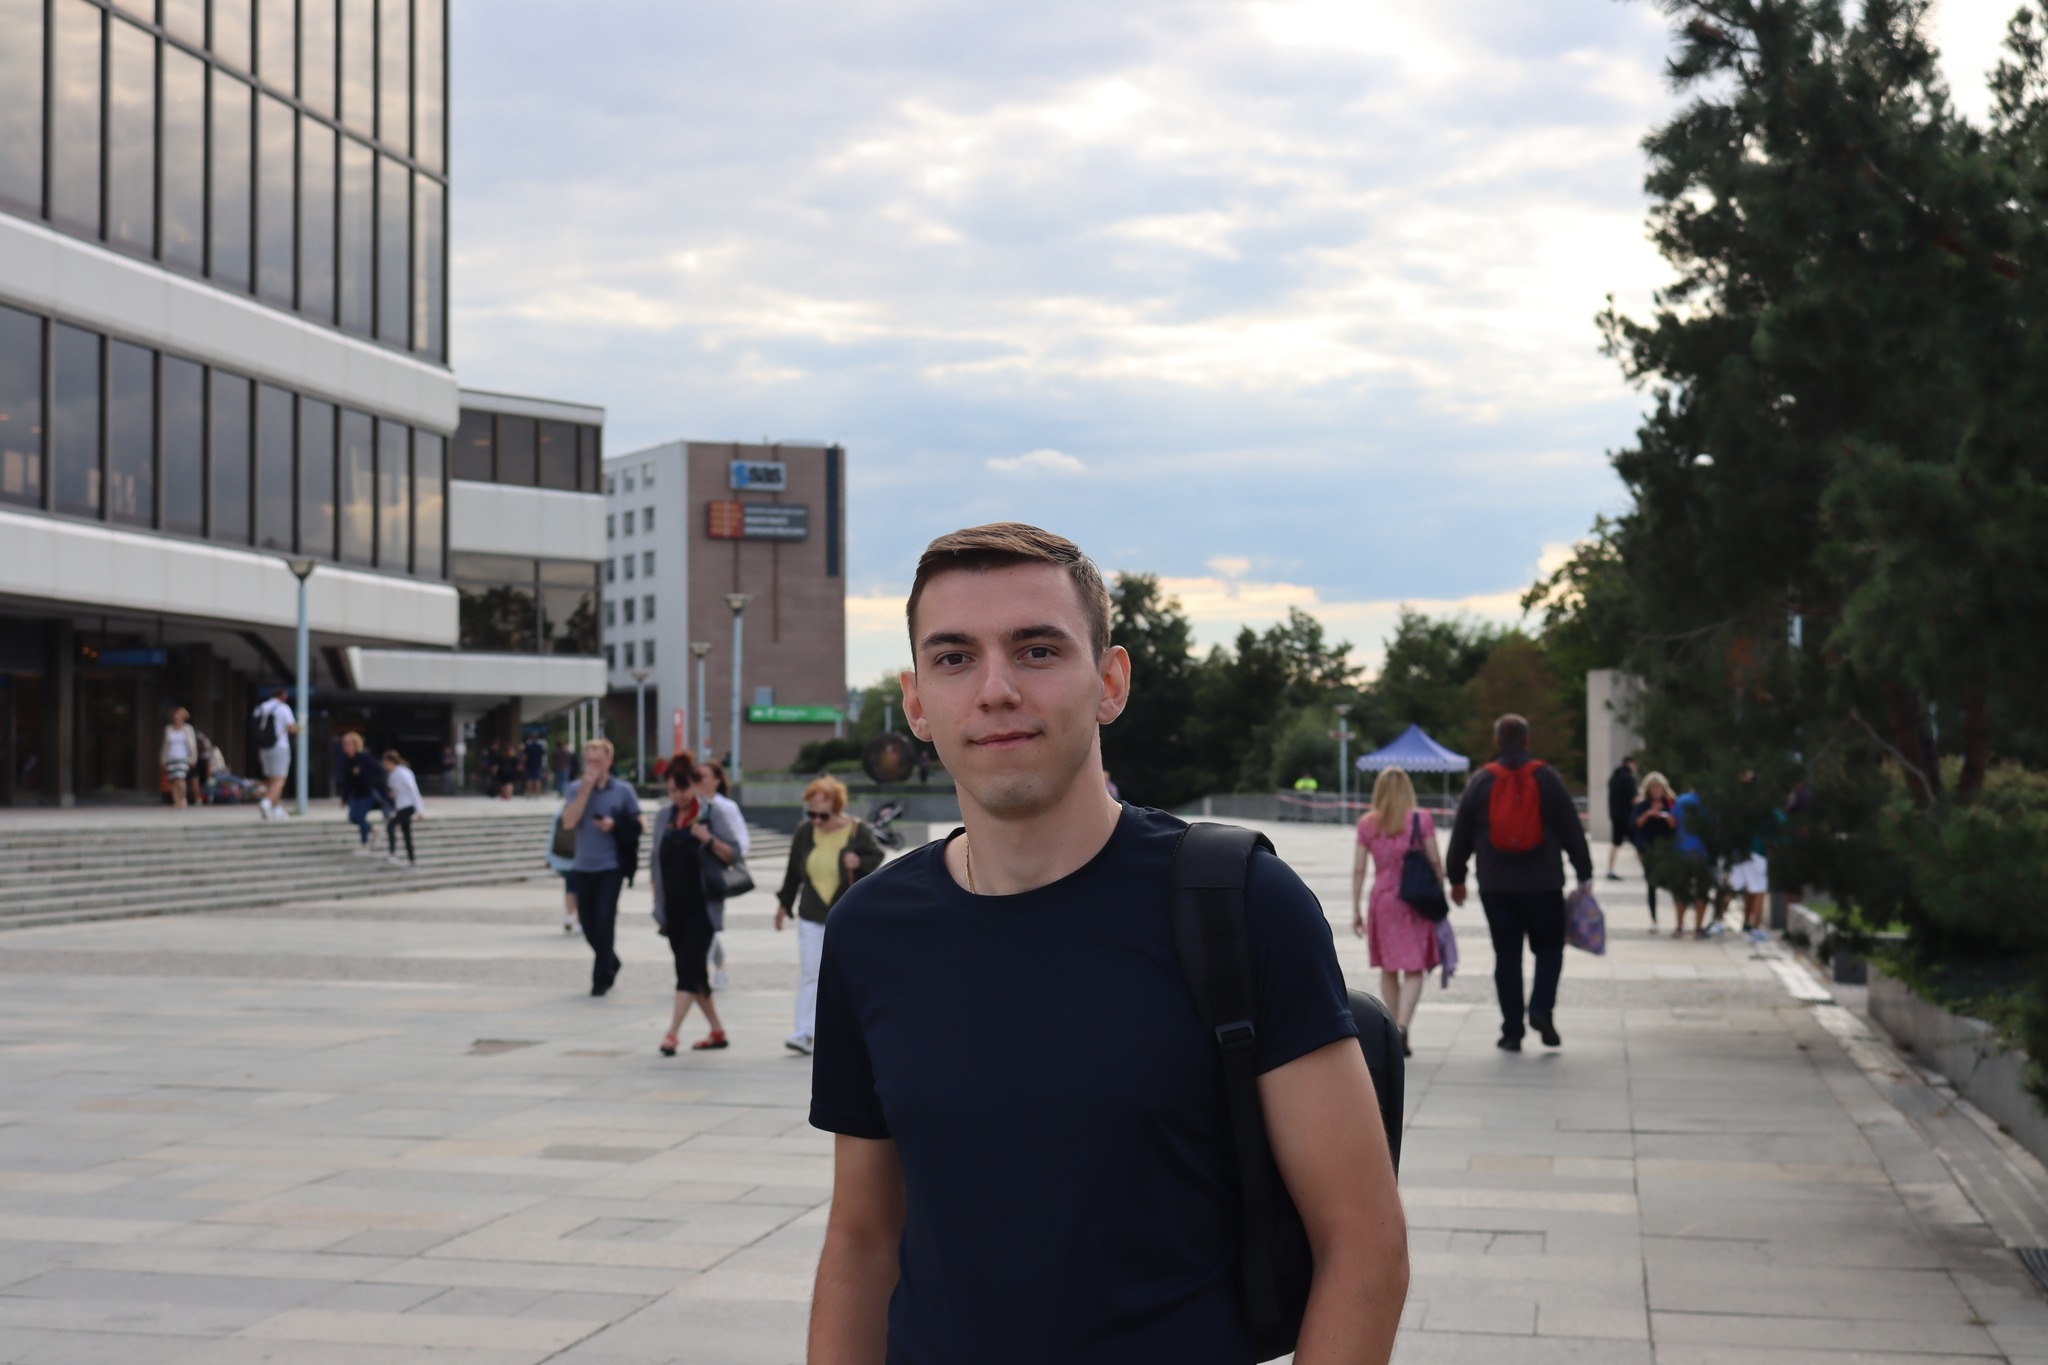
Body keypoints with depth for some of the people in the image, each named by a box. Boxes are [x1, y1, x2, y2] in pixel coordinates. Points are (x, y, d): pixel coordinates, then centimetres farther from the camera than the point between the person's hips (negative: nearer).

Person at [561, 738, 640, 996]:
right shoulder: (576, 788, 3)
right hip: (583, 866, 3)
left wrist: (615, 826, -15)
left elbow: (638, 823, 4)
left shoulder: (623, 790, -2)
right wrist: (586, 788, -14)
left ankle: (601, 978, 5)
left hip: (610, 865, -3)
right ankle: (611, 963, 36)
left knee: (604, 923, -8)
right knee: (588, 924, 11)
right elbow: (569, 821, -11)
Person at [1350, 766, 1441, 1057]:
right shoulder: (1421, 820, -4)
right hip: (1415, 902, -2)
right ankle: (1402, 1028, -22)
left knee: (1388, 970, 15)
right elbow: (1435, 862, -5)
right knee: (1414, 971, -2)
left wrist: (1355, 910, 7)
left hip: (1381, 900, 2)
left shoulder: (1367, 825, 2)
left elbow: (1358, 870, 2)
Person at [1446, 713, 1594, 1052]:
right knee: (1549, 949, 12)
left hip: (1496, 887, 1)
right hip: (1543, 884, -1)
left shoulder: (1480, 781, 2)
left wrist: (1456, 878, 16)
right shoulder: (1547, 777, -1)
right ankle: (1541, 1009, -8)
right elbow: (1571, 829, 1)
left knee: (1506, 956, 6)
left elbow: (1461, 834, 6)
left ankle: (1512, 1031, 5)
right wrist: (1584, 873, 8)